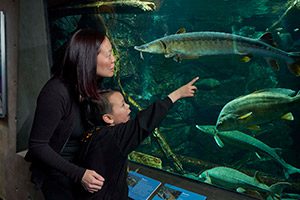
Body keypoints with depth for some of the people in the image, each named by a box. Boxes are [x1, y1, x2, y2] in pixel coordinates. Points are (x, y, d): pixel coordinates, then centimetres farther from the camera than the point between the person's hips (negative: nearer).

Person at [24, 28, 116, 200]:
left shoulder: (89, 87, -9)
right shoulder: (56, 93, -30)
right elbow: (37, 145, -25)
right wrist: (78, 174, -28)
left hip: (80, 165, 7)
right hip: (55, 174, -7)